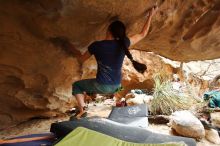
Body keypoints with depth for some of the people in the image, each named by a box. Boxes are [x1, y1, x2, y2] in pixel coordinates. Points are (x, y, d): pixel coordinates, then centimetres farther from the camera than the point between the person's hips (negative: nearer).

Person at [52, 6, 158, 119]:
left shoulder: (96, 45, -12)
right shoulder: (123, 43, -8)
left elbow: (81, 59, 3)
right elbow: (143, 34, 6)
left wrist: (71, 48, 17)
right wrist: (151, 15, 14)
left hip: (102, 86, -5)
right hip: (116, 86, 5)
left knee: (76, 85, 18)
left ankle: (82, 110, 5)